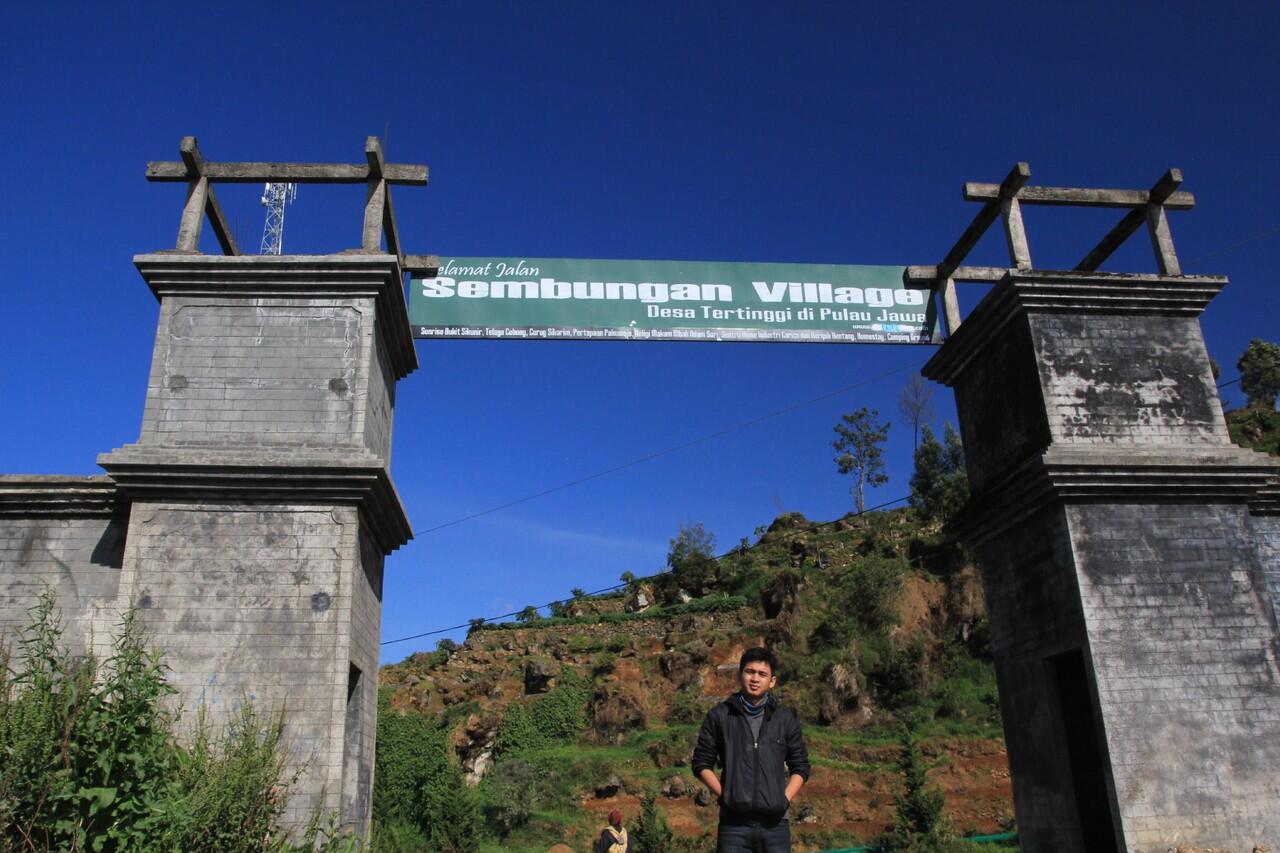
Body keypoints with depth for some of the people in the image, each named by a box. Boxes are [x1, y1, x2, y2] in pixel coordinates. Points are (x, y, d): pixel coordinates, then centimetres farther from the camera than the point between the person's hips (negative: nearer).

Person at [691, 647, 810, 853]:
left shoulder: (786, 719, 9)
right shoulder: (719, 716, 4)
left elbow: (800, 767, 14)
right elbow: (701, 763, 7)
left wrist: (785, 799, -1)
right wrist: (724, 795, -5)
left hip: (774, 822, 1)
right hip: (734, 822, -1)